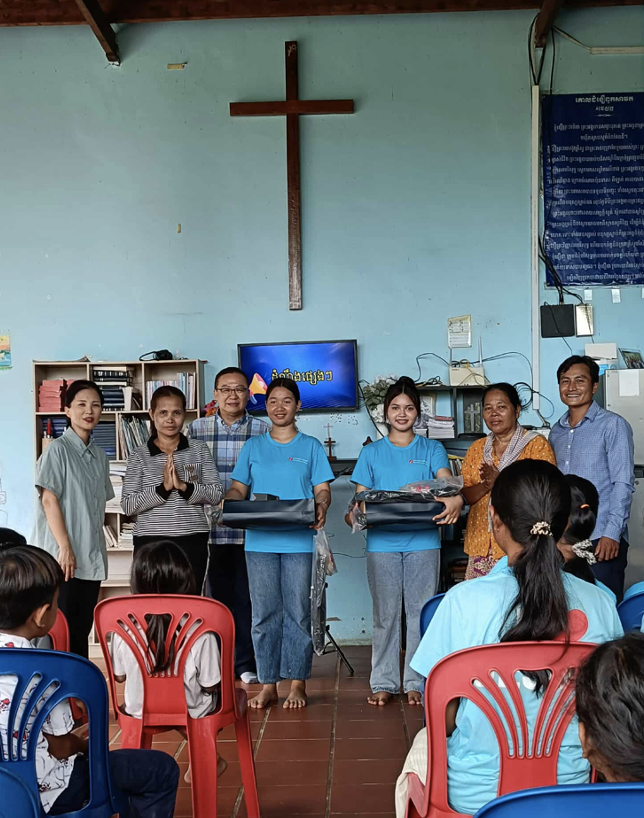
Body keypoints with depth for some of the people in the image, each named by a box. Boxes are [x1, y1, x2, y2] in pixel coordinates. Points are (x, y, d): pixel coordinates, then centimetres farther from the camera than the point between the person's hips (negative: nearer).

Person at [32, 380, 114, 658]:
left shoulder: (99, 455, 13)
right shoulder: (58, 449, -7)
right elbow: (49, 500, -12)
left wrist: (97, 550, 13)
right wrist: (65, 547, -18)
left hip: (91, 557, 6)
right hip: (62, 556, -6)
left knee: (82, 628, 10)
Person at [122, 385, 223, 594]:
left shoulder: (199, 450, 6)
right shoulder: (139, 456, 3)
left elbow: (216, 495, -1)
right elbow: (128, 506, -4)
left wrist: (184, 486, -17)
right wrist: (163, 487, -18)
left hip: (192, 542, 1)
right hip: (150, 542, -1)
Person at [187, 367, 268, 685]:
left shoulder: (263, 431, 3)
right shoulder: (196, 430, 6)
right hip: (210, 530, 1)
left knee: (247, 597, 5)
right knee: (218, 596, 8)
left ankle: (246, 663, 17)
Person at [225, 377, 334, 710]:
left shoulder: (311, 447, 8)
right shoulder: (253, 446, 13)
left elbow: (322, 490, 4)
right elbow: (238, 488, 11)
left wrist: (321, 508, -18)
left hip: (298, 542, -1)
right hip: (259, 541, 2)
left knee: (298, 613, 1)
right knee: (264, 614, 4)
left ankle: (297, 684, 10)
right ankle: (267, 685, 12)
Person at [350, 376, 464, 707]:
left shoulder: (432, 450, 8)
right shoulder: (372, 453, 11)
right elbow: (360, 499, 6)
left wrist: (456, 500, -32)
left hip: (423, 541, 0)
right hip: (382, 542, 1)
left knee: (421, 612, 3)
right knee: (385, 614, 5)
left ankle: (417, 683, 12)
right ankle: (384, 683, 14)